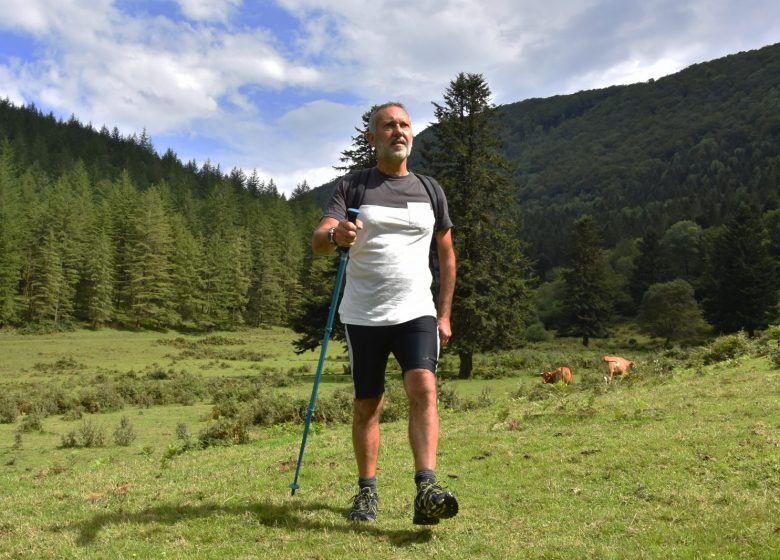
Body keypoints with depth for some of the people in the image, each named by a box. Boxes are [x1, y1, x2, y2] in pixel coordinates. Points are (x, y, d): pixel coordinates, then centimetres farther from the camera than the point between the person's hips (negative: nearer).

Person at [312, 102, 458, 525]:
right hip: (363, 315, -1)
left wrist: (445, 314, 11)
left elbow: (446, 255, 17)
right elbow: (317, 242, -9)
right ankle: (366, 491, 20)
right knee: (367, 405, 7)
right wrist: (335, 235, -33)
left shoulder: (430, 189, 11)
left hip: (417, 313, 1)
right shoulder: (352, 187, 4)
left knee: (423, 390, -18)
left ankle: (426, 491, -21)